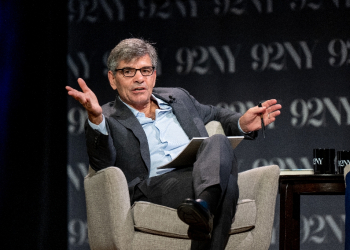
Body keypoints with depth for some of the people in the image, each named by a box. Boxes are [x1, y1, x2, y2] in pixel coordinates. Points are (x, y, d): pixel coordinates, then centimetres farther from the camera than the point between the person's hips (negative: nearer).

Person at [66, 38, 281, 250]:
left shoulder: (178, 97, 30)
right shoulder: (110, 119, 13)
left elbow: (214, 115, 45)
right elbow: (102, 163, -6)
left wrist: (242, 124, 19)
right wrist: (96, 118, -26)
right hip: (156, 185, -5)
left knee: (218, 143, -34)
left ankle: (203, 205, -57)